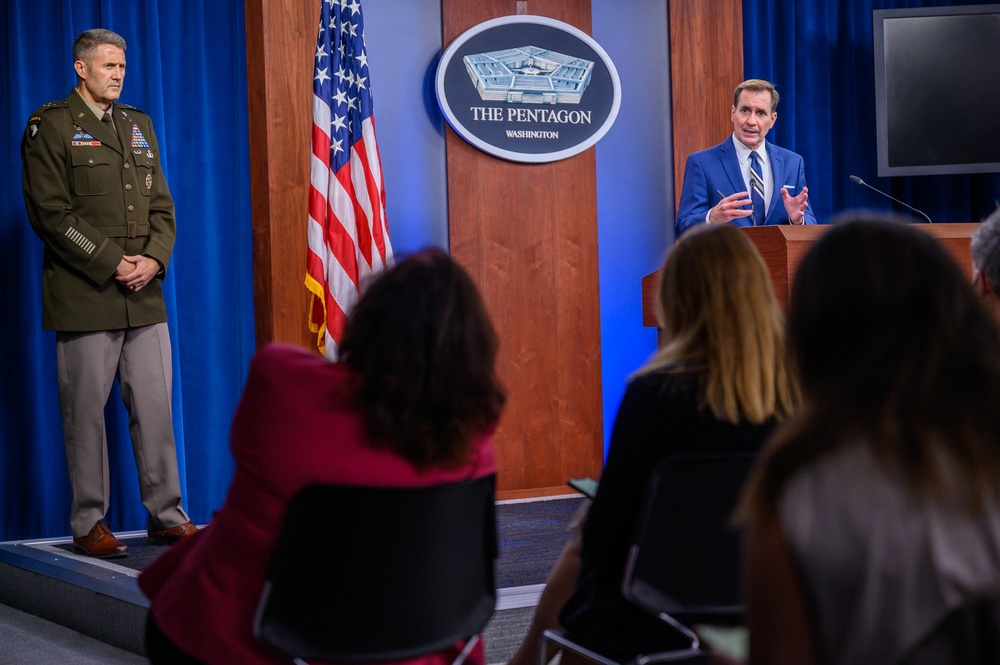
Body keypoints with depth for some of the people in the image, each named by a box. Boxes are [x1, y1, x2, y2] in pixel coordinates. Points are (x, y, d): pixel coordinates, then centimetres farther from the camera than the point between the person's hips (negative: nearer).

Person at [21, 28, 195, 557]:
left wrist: (154, 260, -3)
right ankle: (89, 524, 9)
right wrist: (112, 265, -14)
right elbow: (51, 213, -9)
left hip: (145, 296, 5)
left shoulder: (138, 124, 17)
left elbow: (161, 204, 15)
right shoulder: (49, 126, -2)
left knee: (155, 408, 7)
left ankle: (166, 515, 15)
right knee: (86, 413, 1)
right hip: (85, 297, -5)